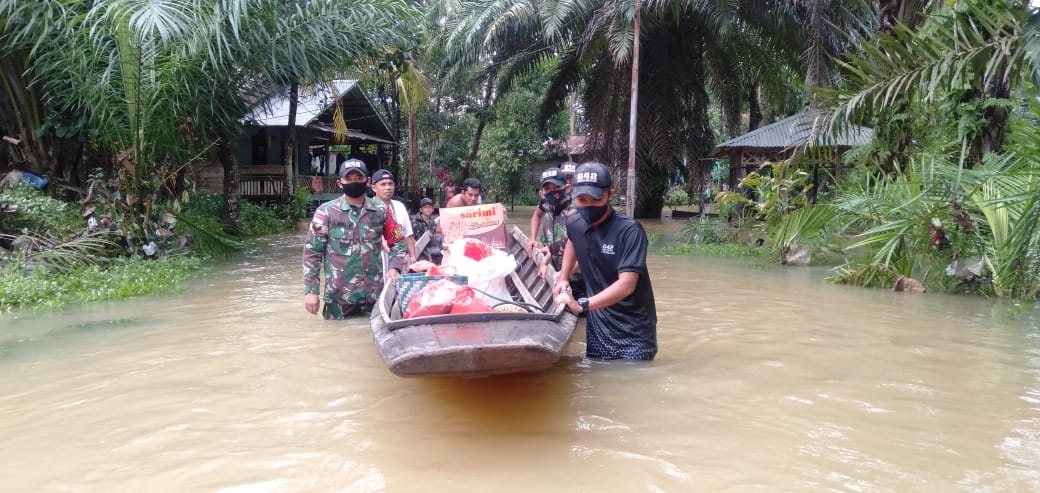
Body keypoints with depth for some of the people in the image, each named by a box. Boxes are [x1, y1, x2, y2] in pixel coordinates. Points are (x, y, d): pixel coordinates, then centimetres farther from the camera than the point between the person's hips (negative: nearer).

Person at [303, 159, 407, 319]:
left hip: (376, 293, 2)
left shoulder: (381, 211, 5)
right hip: (339, 296, -2)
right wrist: (310, 290, -7)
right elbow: (312, 252, -2)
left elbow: (398, 243, 13)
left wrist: (395, 268, -5)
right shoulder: (326, 212, -4)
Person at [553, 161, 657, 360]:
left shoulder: (629, 231, -21)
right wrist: (562, 279, 17)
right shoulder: (574, 225, -1)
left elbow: (626, 284, -30)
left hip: (634, 331, -5)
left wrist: (582, 305, -38)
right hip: (598, 326, 6)